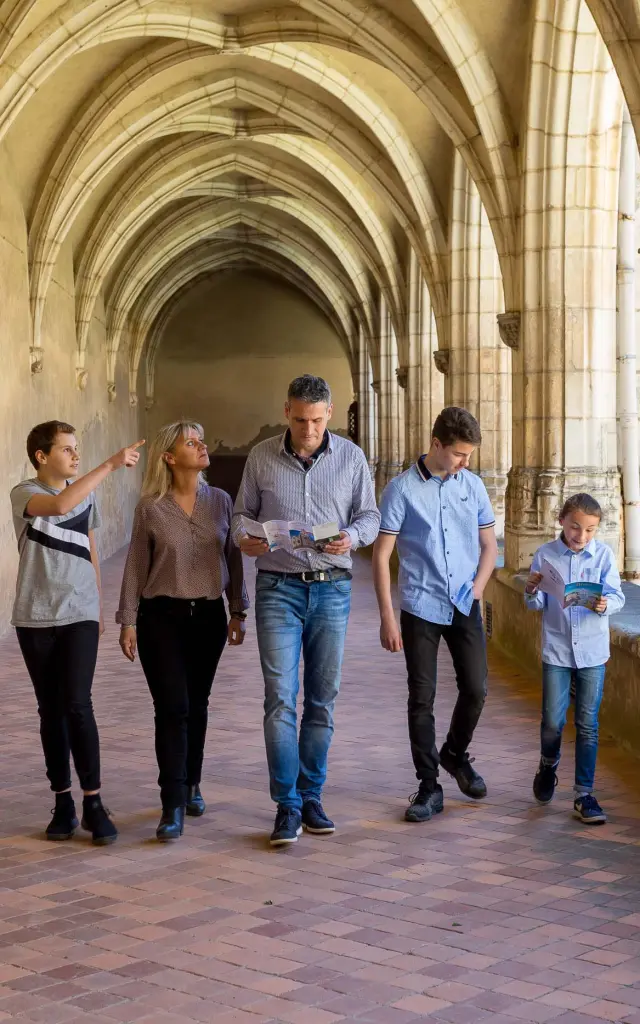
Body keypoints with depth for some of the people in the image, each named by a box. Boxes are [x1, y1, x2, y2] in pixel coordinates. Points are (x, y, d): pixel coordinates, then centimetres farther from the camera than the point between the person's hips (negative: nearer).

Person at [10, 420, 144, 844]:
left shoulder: (86, 495, 8)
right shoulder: (24, 494, -6)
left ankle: (93, 803, -4)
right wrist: (111, 464, -31)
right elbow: (59, 505, -29)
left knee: (78, 704, -9)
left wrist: (100, 608, 17)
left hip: (80, 615, 2)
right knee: (51, 710, 5)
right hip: (36, 618, -1)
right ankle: (63, 803, 13)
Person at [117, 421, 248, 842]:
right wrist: (128, 622, -3)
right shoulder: (150, 508, -5)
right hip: (162, 617, -3)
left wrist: (238, 612, 9)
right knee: (172, 708, -8)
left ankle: (192, 785, 29)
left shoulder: (220, 501, 2)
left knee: (197, 705, 12)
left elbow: (233, 559, 9)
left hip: (208, 615, 3)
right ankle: (173, 807, -7)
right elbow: (136, 568, -1)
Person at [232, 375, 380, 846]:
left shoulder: (351, 457, 4)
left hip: (332, 589, 1)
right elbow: (243, 512, 10)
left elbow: (369, 514, 7)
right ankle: (287, 806, -3)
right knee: (281, 698, -8)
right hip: (279, 588, -1)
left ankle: (311, 796, 19)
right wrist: (244, 538, -12)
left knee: (322, 700, 7)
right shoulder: (262, 457, 2)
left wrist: (352, 536, -15)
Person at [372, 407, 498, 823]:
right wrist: (387, 617, -9)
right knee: (422, 698, 1)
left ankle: (455, 755, 30)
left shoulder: (472, 485, 5)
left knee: (476, 689, 2)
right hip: (420, 607, -3)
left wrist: (478, 585, -3)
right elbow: (381, 555, -5)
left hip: (465, 606, 3)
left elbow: (489, 544, 15)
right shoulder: (402, 489, -7)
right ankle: (429, 787, 11)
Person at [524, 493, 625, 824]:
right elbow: (537, 605, 2)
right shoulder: (545, 555, -2)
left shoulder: (604, 554, -3)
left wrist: (605, 604, -29)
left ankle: (584, 795, 11)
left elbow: (617, 595, -7)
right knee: (552, 721, 0)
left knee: (588, 725, 3)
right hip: (556, 650, 0)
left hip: (592, 651, 0)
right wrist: (532, 591, -19)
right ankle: (548, 765, 32)